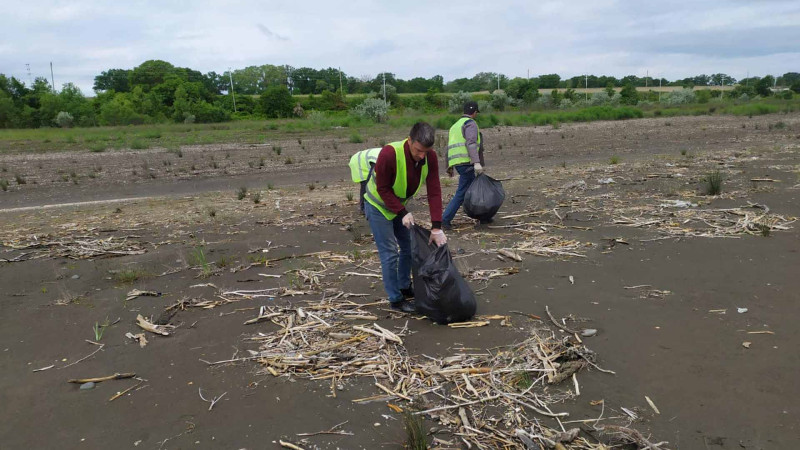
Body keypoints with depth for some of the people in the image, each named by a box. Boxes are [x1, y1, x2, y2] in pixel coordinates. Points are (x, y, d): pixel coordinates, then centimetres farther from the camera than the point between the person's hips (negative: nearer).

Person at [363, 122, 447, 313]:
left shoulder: (430, 156, -19)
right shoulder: (389, 154, -35)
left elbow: (434, 191, -20)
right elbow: (383, 189, -25)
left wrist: (436, 227, -24)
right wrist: (403, 213, -27)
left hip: (399, 204, 6)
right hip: (378, 205, -6)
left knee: (408, 247, 14)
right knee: (390, 253, -5)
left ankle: (404, 288, 33)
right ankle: (396, 299, 7)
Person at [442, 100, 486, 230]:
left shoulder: (455, 125, 25)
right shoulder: (470, 123, -3)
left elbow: (449, 147, 24)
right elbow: (471, 143, -18)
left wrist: (449, 167, 28)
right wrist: (477, 162, -26)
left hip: (457, 163, 9)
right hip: (466, 161, -9)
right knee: (461, 193, -5)